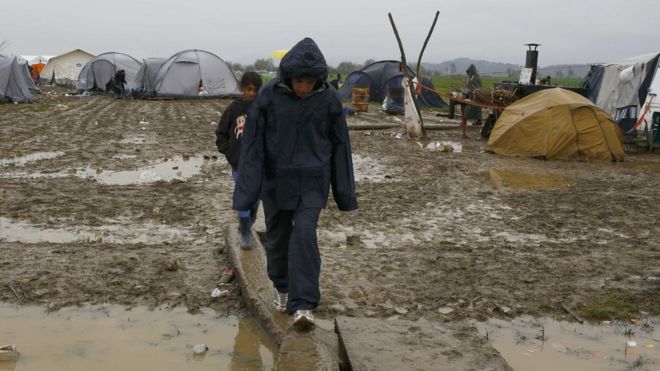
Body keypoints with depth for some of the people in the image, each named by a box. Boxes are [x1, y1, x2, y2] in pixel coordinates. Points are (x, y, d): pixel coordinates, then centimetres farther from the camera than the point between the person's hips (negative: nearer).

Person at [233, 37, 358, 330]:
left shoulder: (329, 98, -7)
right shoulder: (269, 95, -11)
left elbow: (340, 144, 2)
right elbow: (253, 141, -7)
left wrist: (345, 192, 4)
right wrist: (247, 190, -11)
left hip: (312, 180, -1)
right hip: (276, 179, 1)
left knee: (304, 233, -15)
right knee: (278, 235, 12)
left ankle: (302, 304, -11)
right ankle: (282, 288, 35)